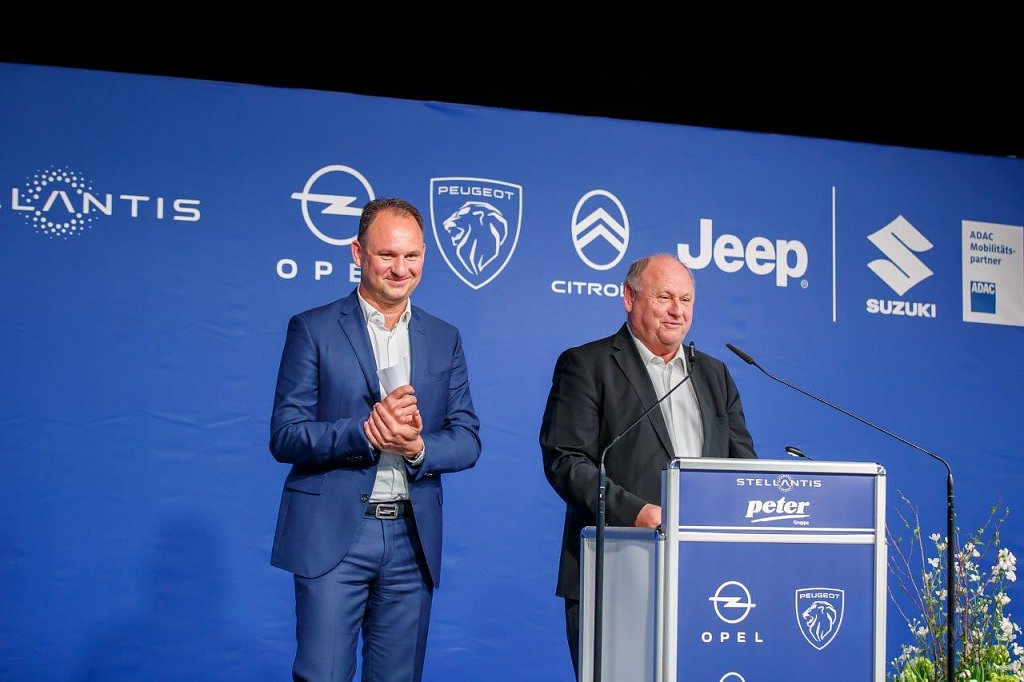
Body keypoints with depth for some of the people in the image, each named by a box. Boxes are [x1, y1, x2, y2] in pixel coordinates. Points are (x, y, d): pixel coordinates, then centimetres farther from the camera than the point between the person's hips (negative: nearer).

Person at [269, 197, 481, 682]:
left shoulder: (445, 340, 11)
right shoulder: (313, 329, 0)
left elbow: (468, 440, 7)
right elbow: (284, 436, -6)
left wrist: (417, 447, -14)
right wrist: (365, 432, -21)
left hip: (412, 539, 4)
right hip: (333, 536, -3)